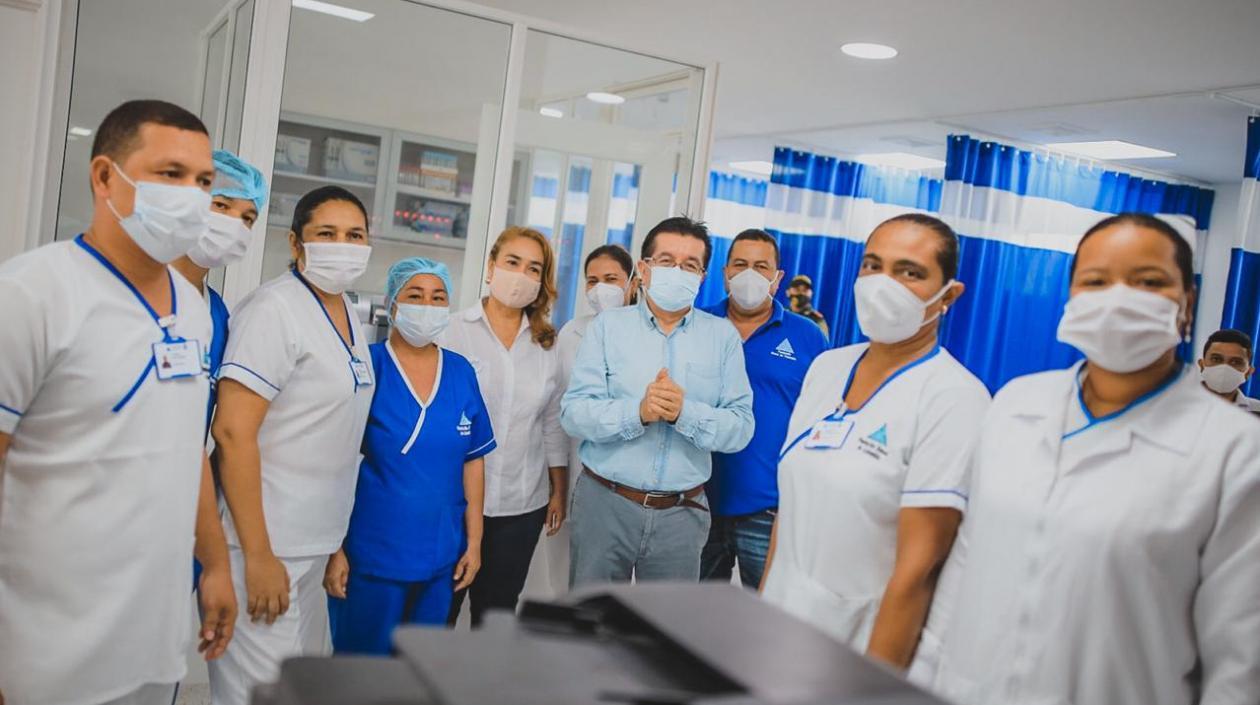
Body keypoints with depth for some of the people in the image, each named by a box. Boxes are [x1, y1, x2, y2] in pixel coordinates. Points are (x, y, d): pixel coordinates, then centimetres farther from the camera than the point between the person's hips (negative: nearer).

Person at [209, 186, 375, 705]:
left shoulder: (349, 318, 11)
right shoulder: (275, 308, -14)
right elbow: (233, 431, -20)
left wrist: (337, 544, 16)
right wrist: (257, 555, -21)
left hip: (314, 546, 9)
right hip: (268, 547, -8)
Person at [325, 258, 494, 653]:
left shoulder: (461, 372, 3)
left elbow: (473, 461, 7)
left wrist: (474, 542, 6)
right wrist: (334, 550, -9)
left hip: (440, 558, 4)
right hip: (369, 558, -4)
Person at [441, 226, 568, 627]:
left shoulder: (546, 344, 8)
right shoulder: (455, 331, -3)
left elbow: (552, 424, 12)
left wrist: (559, 491, 11)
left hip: (522, 506, 3)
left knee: (497, 614, 11)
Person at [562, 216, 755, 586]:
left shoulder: (723, 336, 2)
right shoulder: (608, 326, 0)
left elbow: (741, 427, -5)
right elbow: (574, 413, -8)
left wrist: (686, 413, -23)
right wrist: (637, 413, -25)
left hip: (681, 513, 1)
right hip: (605, 502, 0)